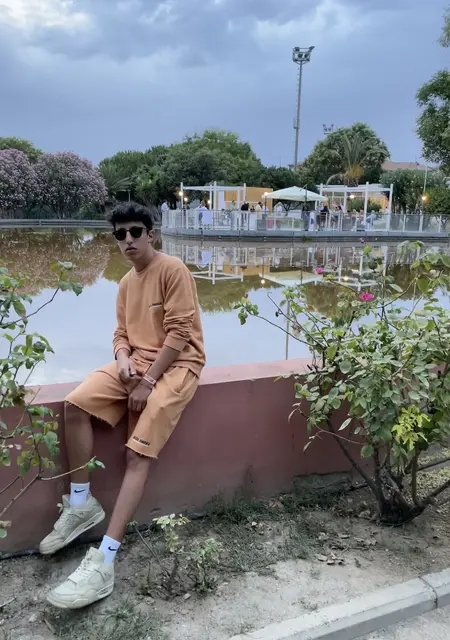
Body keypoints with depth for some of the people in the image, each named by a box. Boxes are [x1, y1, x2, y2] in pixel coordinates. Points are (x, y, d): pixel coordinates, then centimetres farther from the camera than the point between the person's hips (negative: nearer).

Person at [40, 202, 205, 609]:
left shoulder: (173, 270, -8)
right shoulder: (126, 283, 17)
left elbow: (179, 333, -15)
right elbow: (122, 334, 17)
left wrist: (148, 382, -18)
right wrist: (123, 358, -7)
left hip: (176, 365, -7)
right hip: (136, 363, 7)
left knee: (137, 454, -20)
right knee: (75, 404, -17)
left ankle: (104, 561, -22)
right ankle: (81, 504, -3)